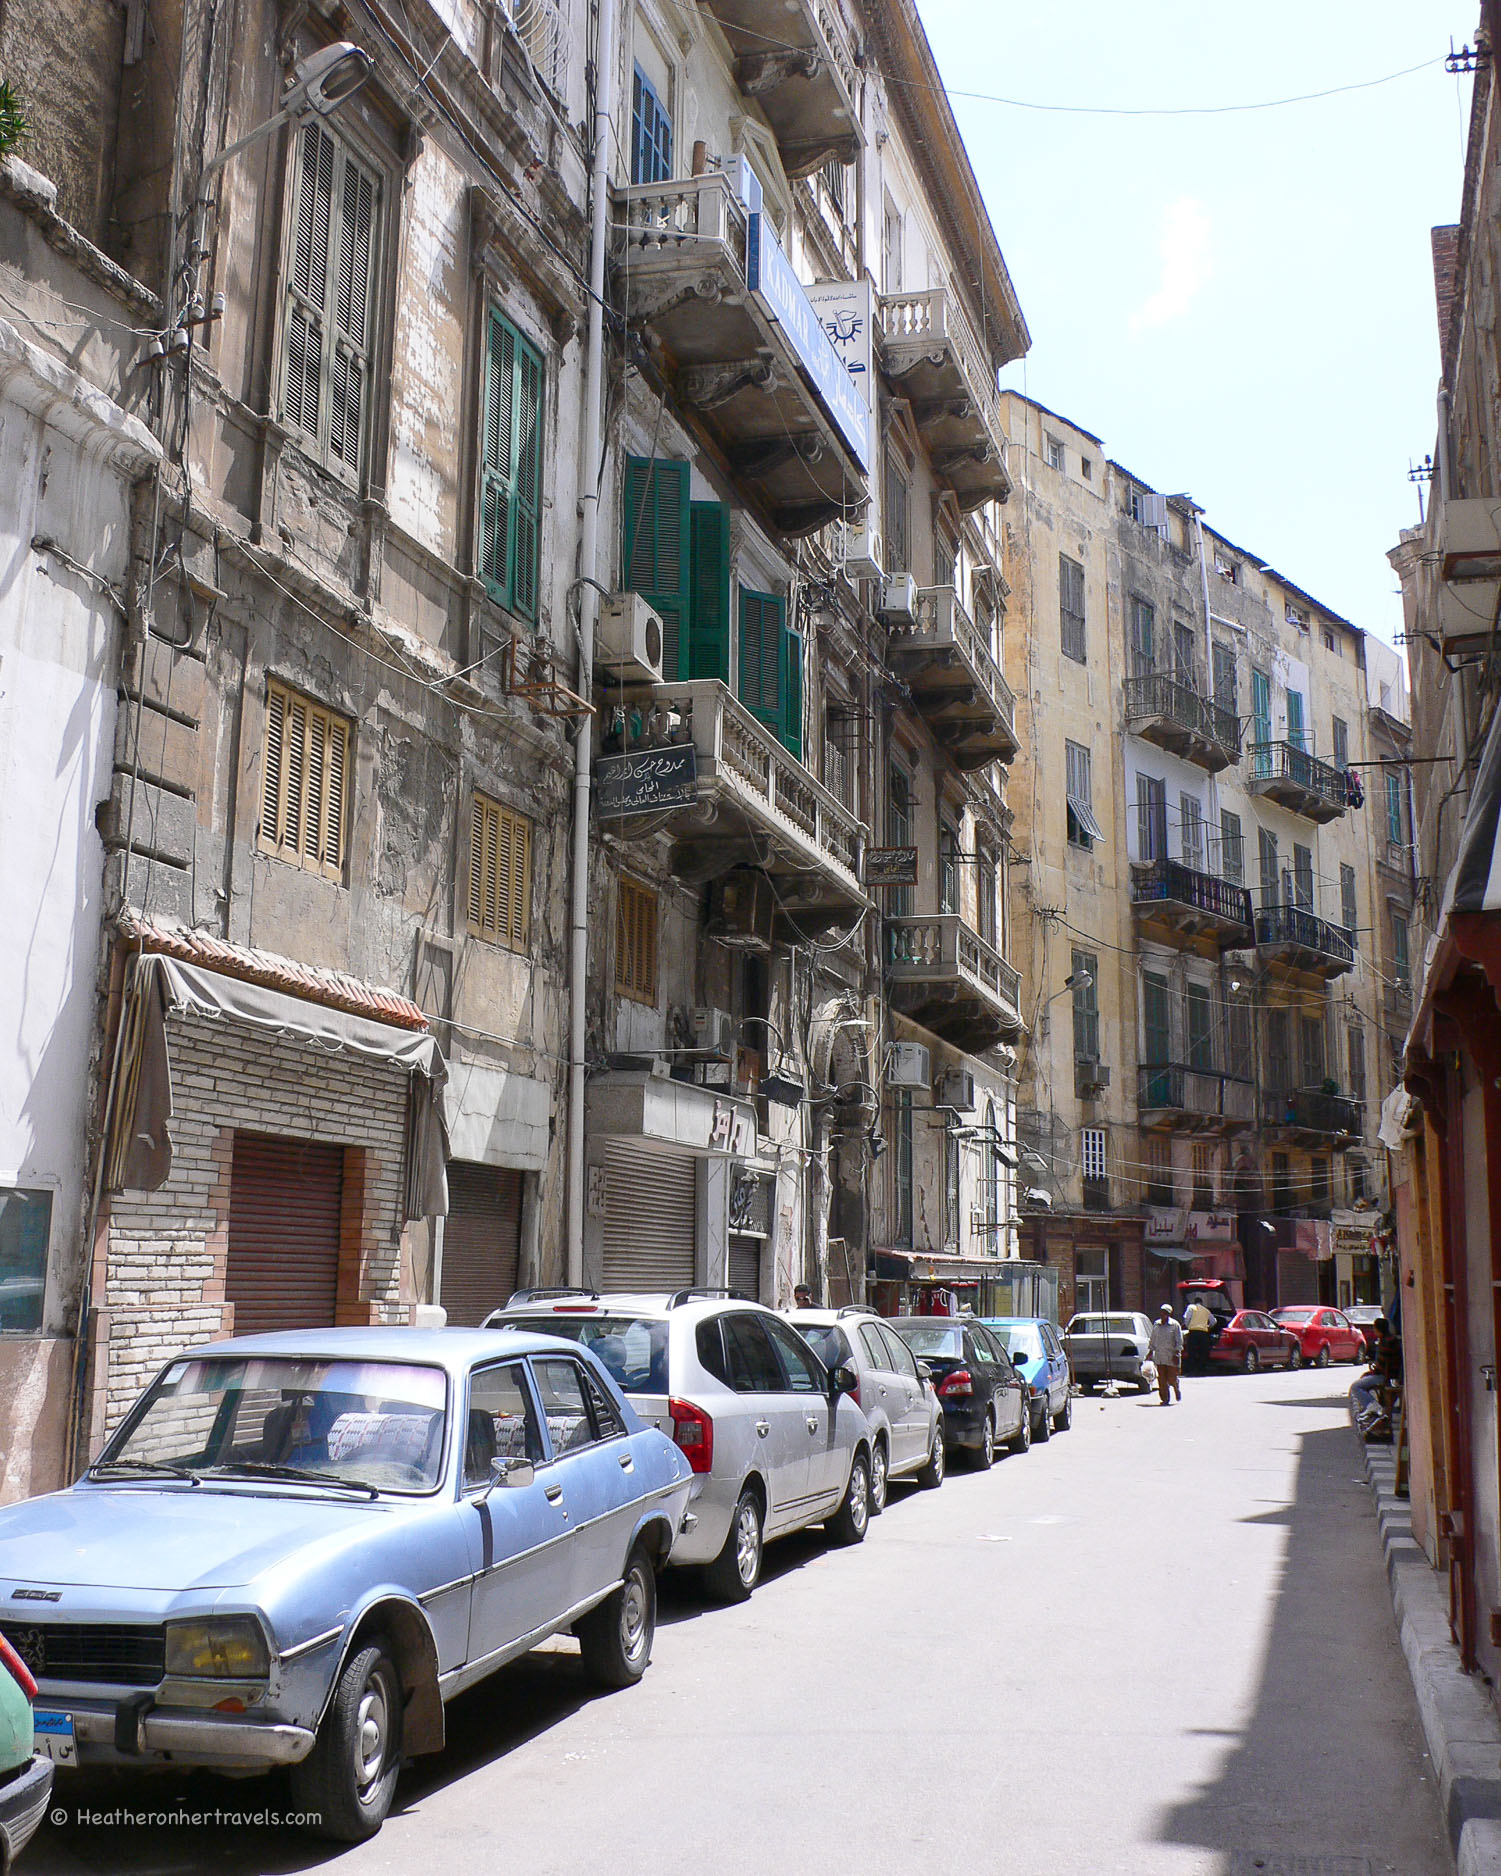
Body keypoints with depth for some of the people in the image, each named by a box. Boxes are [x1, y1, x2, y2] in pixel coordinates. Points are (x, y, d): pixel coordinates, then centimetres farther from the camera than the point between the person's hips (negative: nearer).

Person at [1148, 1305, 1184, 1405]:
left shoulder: (1174, 1325, -3)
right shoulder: (1156, 1324, 9)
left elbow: (1179, 1341, -5)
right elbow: (1152, 1340, 16)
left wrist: (1176, 1353, -13)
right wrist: (1150, 1351, 12)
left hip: (1171, 1356, -3)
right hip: (1159, 1357, 3)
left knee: (1172, 1378, 0)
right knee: (1162, 1379, -2)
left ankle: (1177, 1389, 32)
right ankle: (1165, 1399, 4)